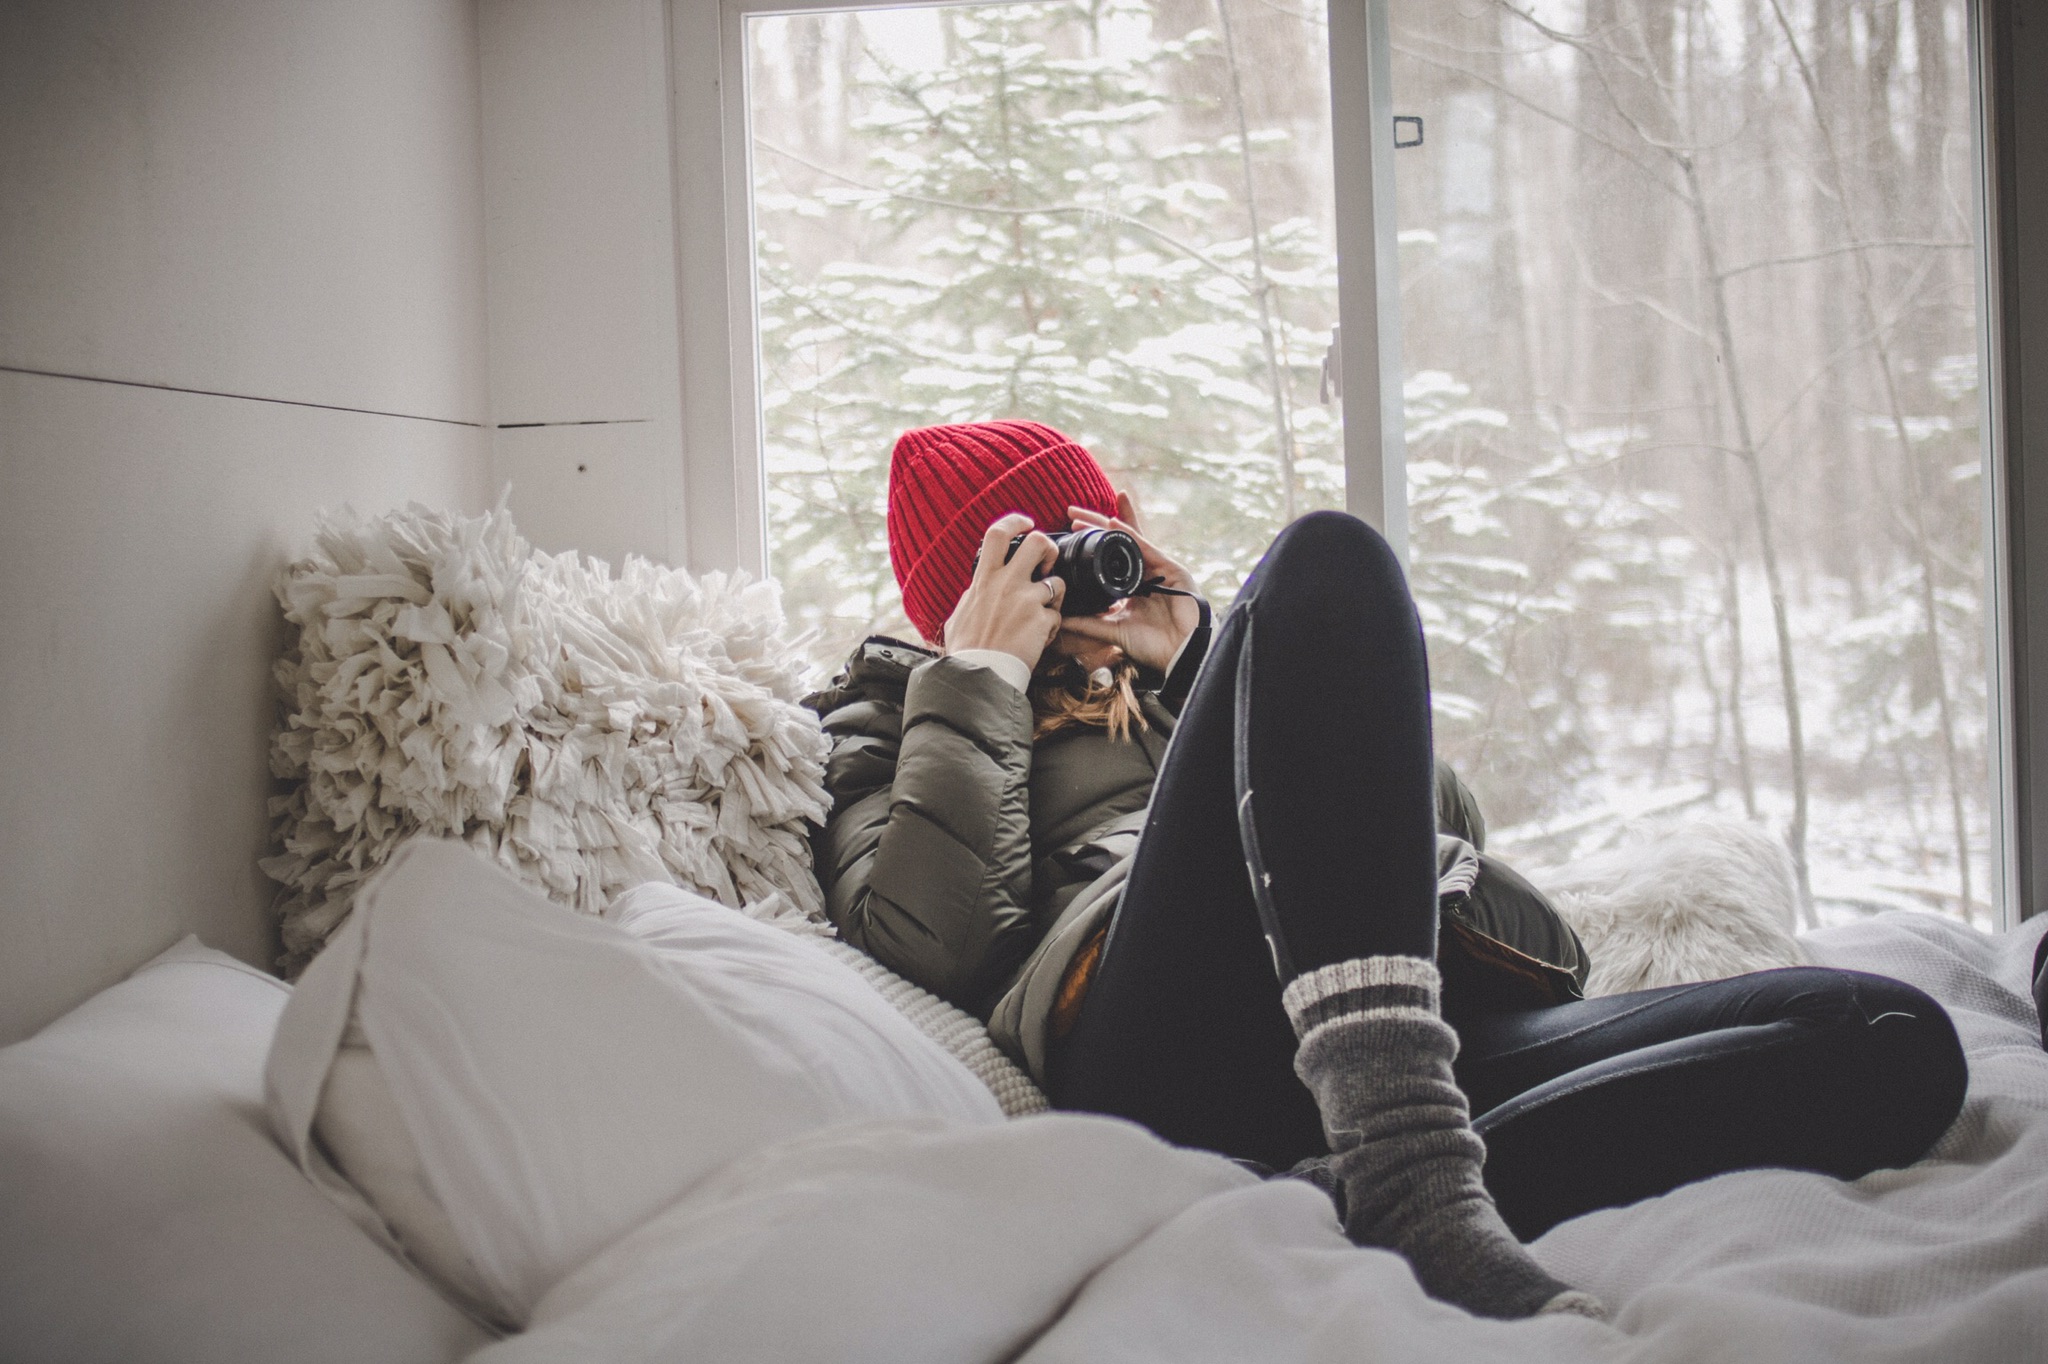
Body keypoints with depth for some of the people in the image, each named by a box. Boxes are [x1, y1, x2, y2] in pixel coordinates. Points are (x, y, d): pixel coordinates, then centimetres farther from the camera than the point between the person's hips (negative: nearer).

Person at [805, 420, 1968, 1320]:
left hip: (1428, 1033, 5)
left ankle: (1325, 1210, -38)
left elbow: (1446, 831, 21)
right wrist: (982, 679, 10)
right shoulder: (896, 712, 27)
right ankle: (1415, 1183, -38)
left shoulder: (1158, 691, 40)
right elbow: (932, 940, 3)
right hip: (1167, 1042, -5)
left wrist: (1208, 655, 18)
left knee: (1894, 1040, -15)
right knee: (1328, 562, -20)